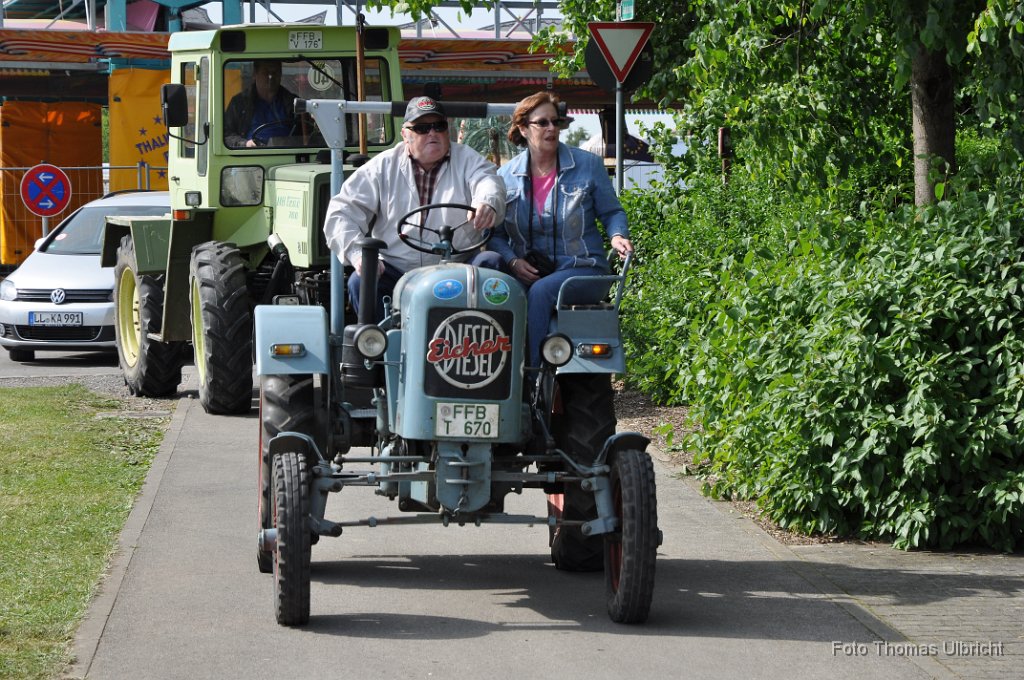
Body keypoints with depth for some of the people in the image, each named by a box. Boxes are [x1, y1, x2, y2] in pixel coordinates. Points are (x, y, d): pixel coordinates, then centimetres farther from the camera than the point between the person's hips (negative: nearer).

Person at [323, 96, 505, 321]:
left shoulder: (466, 160, 8)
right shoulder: (383, 167, 8)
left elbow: (487, 180, -15)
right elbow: (343, 211, 3)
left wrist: (487, 204, -42)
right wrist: (356, 252, -17)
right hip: (397, 272, 0)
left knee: (491, 263, -27)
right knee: (360, 282, -28)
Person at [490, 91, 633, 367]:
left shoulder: (588, 165, 4)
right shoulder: (506, 176, 9)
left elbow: (612, 212, 11)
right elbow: (495, 234, 11)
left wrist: (618, 236, -11)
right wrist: (512, 261, -9)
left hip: (581, 269, -2)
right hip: (527, 271, 2)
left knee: (541, 292, -35)